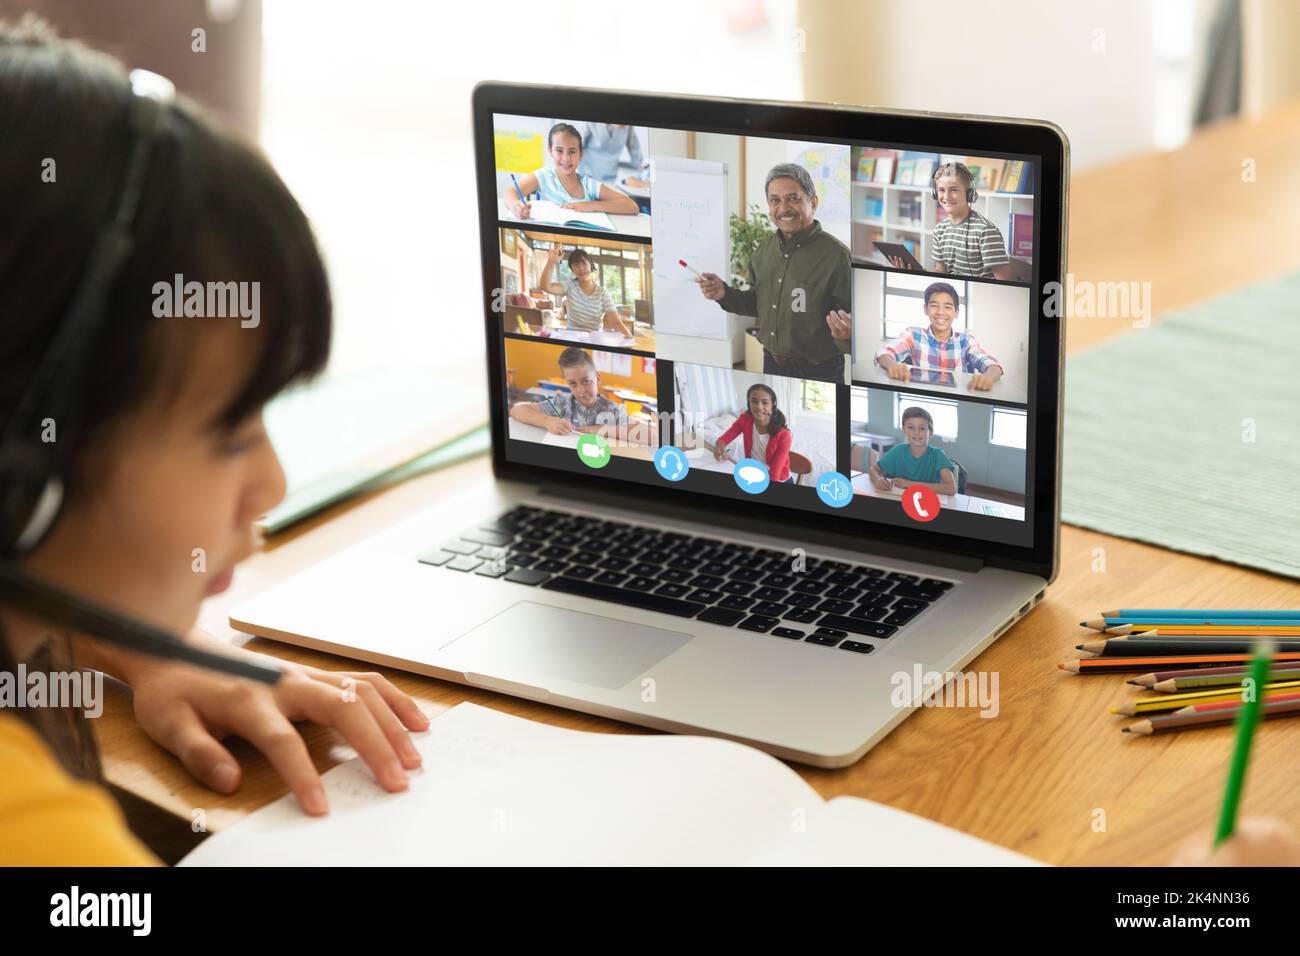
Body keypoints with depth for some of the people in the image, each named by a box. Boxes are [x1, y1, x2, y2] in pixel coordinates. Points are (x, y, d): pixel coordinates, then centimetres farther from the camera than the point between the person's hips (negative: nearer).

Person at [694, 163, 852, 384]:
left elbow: (856, 323, -18)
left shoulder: (837, 255, -19)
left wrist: (846, 334, -40)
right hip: (771, 366, 6)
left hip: (819, 374, -6)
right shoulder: (764, 249, 3)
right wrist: (725, 294, -1)